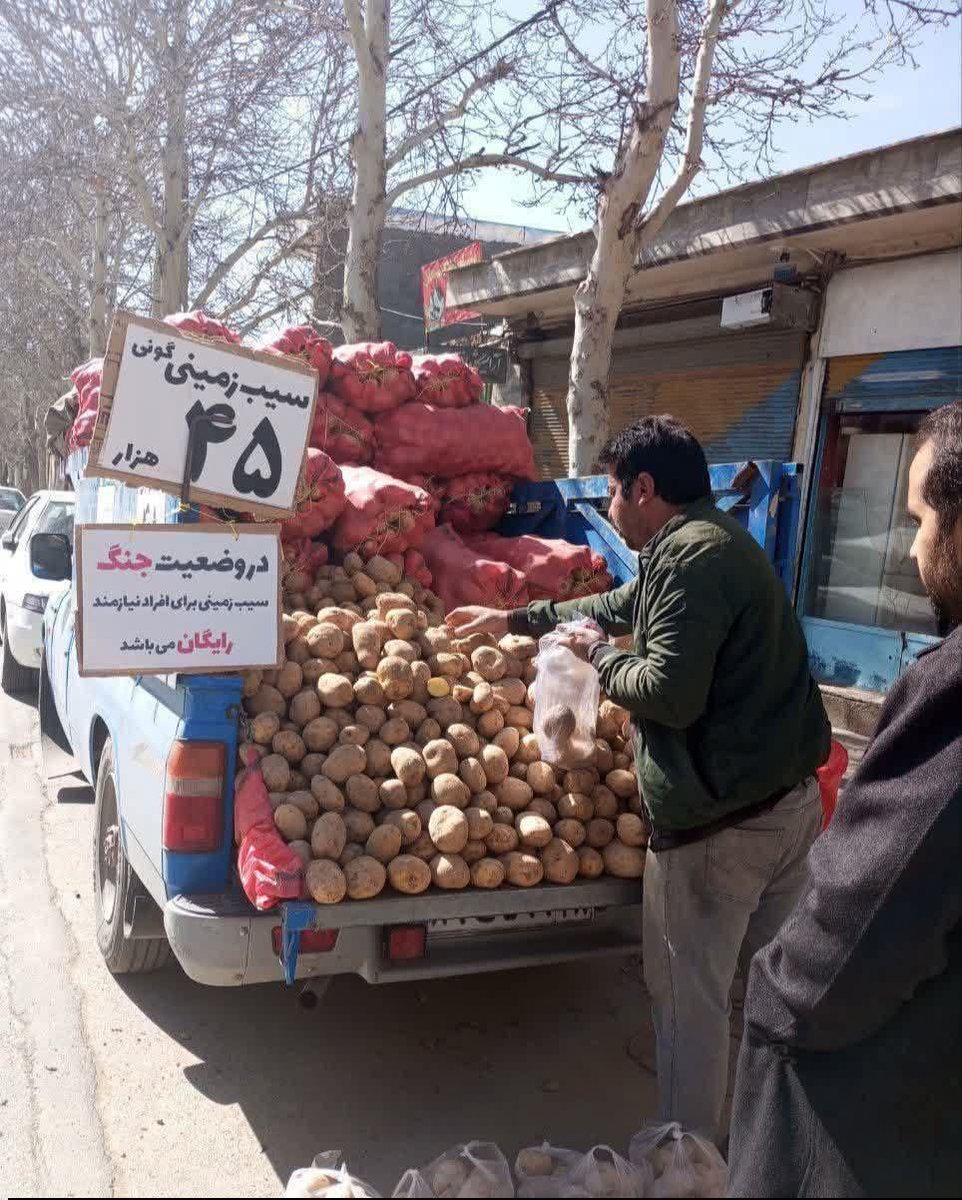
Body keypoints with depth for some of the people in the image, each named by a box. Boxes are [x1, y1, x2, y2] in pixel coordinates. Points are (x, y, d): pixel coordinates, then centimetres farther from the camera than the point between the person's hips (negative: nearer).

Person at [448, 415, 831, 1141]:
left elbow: (669, 693, -25)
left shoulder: (690, 553, -17)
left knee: (690, 998, 6)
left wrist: (598, 655, -5)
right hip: (791, 797, 10)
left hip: (718, 818, -10)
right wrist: (515, 620, 31)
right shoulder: (720, 541, 15)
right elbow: (623, 605, 27)